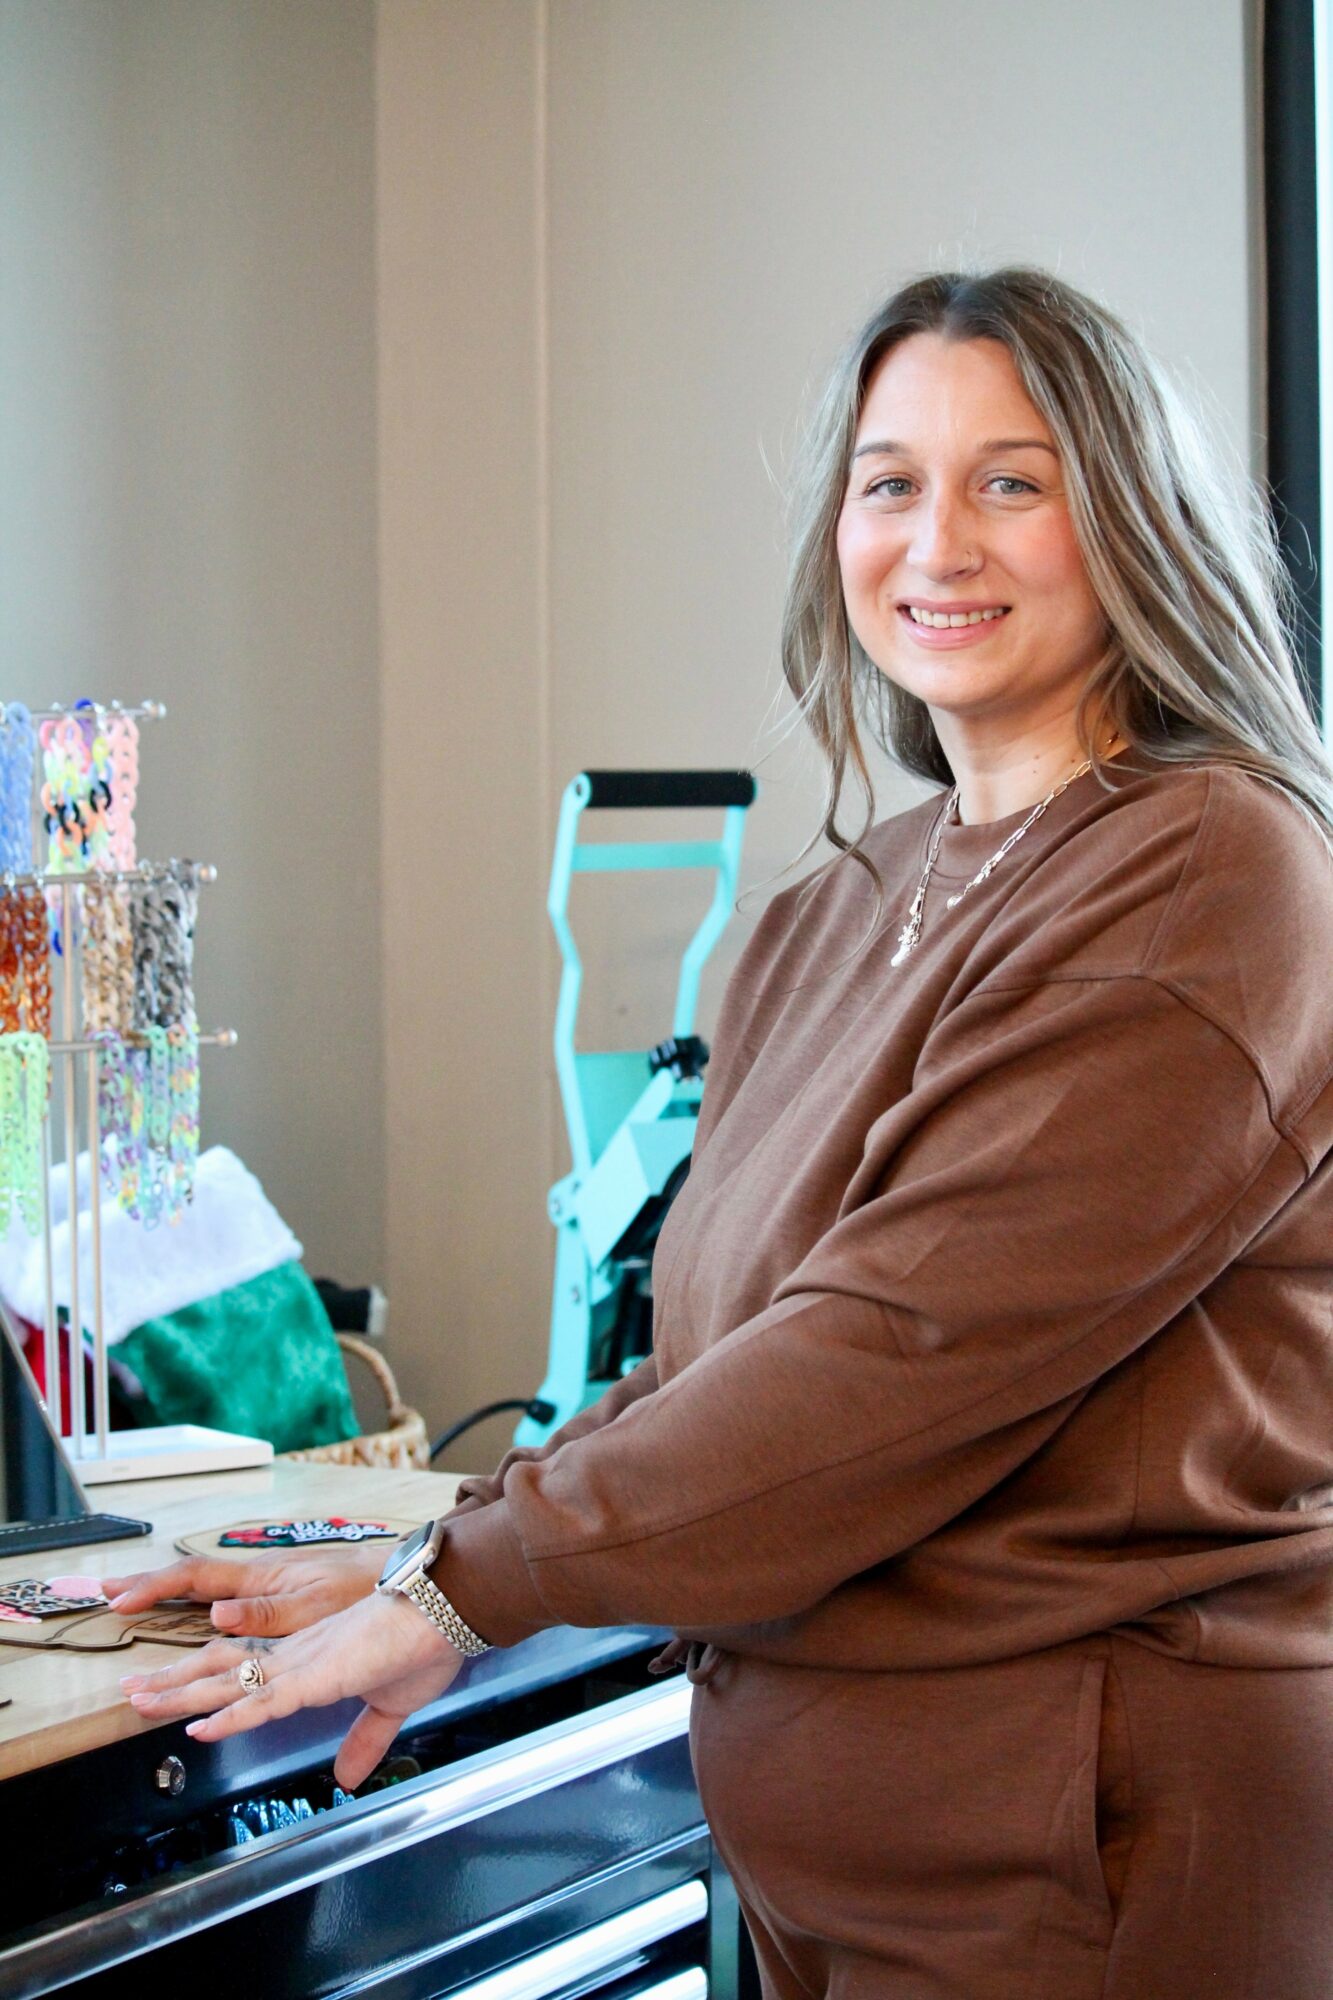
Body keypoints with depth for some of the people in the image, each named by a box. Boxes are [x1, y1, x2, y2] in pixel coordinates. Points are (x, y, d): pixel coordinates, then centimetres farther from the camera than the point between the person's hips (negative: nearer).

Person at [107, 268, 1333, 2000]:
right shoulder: (842, 915, 11)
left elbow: (909, 1348, -20)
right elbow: (718, 1355, 12)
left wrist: (473, 1585, -14)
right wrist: (415, 1569, 1)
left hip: (1089, 1847, -7)